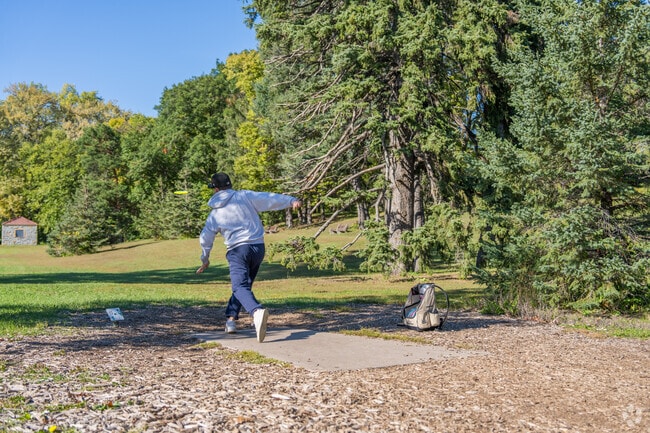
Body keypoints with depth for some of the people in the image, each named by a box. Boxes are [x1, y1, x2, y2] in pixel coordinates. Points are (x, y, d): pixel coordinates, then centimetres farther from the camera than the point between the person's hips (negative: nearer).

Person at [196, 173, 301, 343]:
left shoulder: (215, 214, 9)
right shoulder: (245, 196, 5)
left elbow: (205, 238, 16)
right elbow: (270, 199, -3)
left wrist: (205, 259, 30)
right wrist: (291, 201, 1)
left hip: (237, 250, -3)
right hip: (258, 247, 3)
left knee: (240, 287, -16)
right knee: (244, 283, 22)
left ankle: (257, 311, -46)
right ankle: (231, 318, 21)